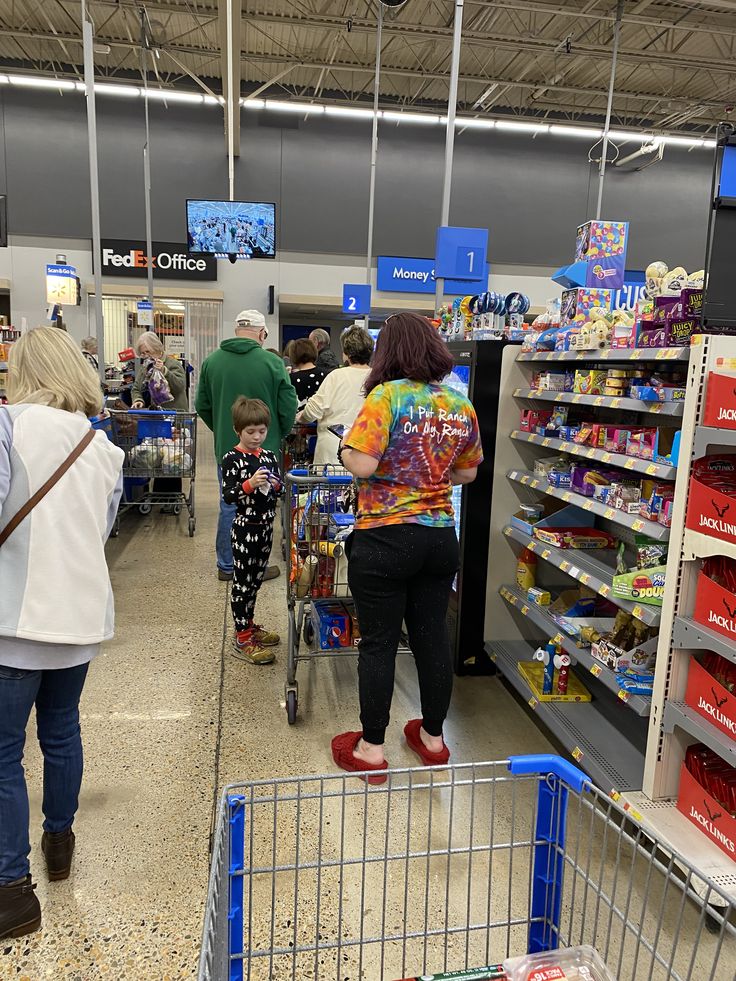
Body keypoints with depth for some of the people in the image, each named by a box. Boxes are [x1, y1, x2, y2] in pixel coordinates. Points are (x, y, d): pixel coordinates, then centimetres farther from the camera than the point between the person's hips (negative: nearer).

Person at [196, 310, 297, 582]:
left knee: (228, 507, 15)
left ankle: (226, 566, 24)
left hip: (226, 448, 4)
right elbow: (288, 408, -9)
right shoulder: (272, 363, -13)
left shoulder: (212, 361, -1)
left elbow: (202, 406, 6)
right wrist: (278, 435, 8)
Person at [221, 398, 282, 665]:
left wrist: (275, 484, -8)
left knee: (255, 580, 17)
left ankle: (248, 625, 32)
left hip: (266, 527, 6)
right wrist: (250, 484, -29)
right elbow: (227, 496, -15)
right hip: (245, 528, -6)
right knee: (242, 582, 1)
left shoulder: (270, 456, 7)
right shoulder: (232, 459, -11)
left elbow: (279, 492, 14)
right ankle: (242, 639, 8)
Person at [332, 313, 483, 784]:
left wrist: (345, 449, 1)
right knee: (432, 634, 15)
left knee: (379, 642, 6)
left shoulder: (387, 396, -13)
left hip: (385, 538, -5)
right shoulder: (461, 405, 5)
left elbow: (362, 464, -20)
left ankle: (372, 749, 20)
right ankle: (433, 737, 31)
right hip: (441, 537, 6)